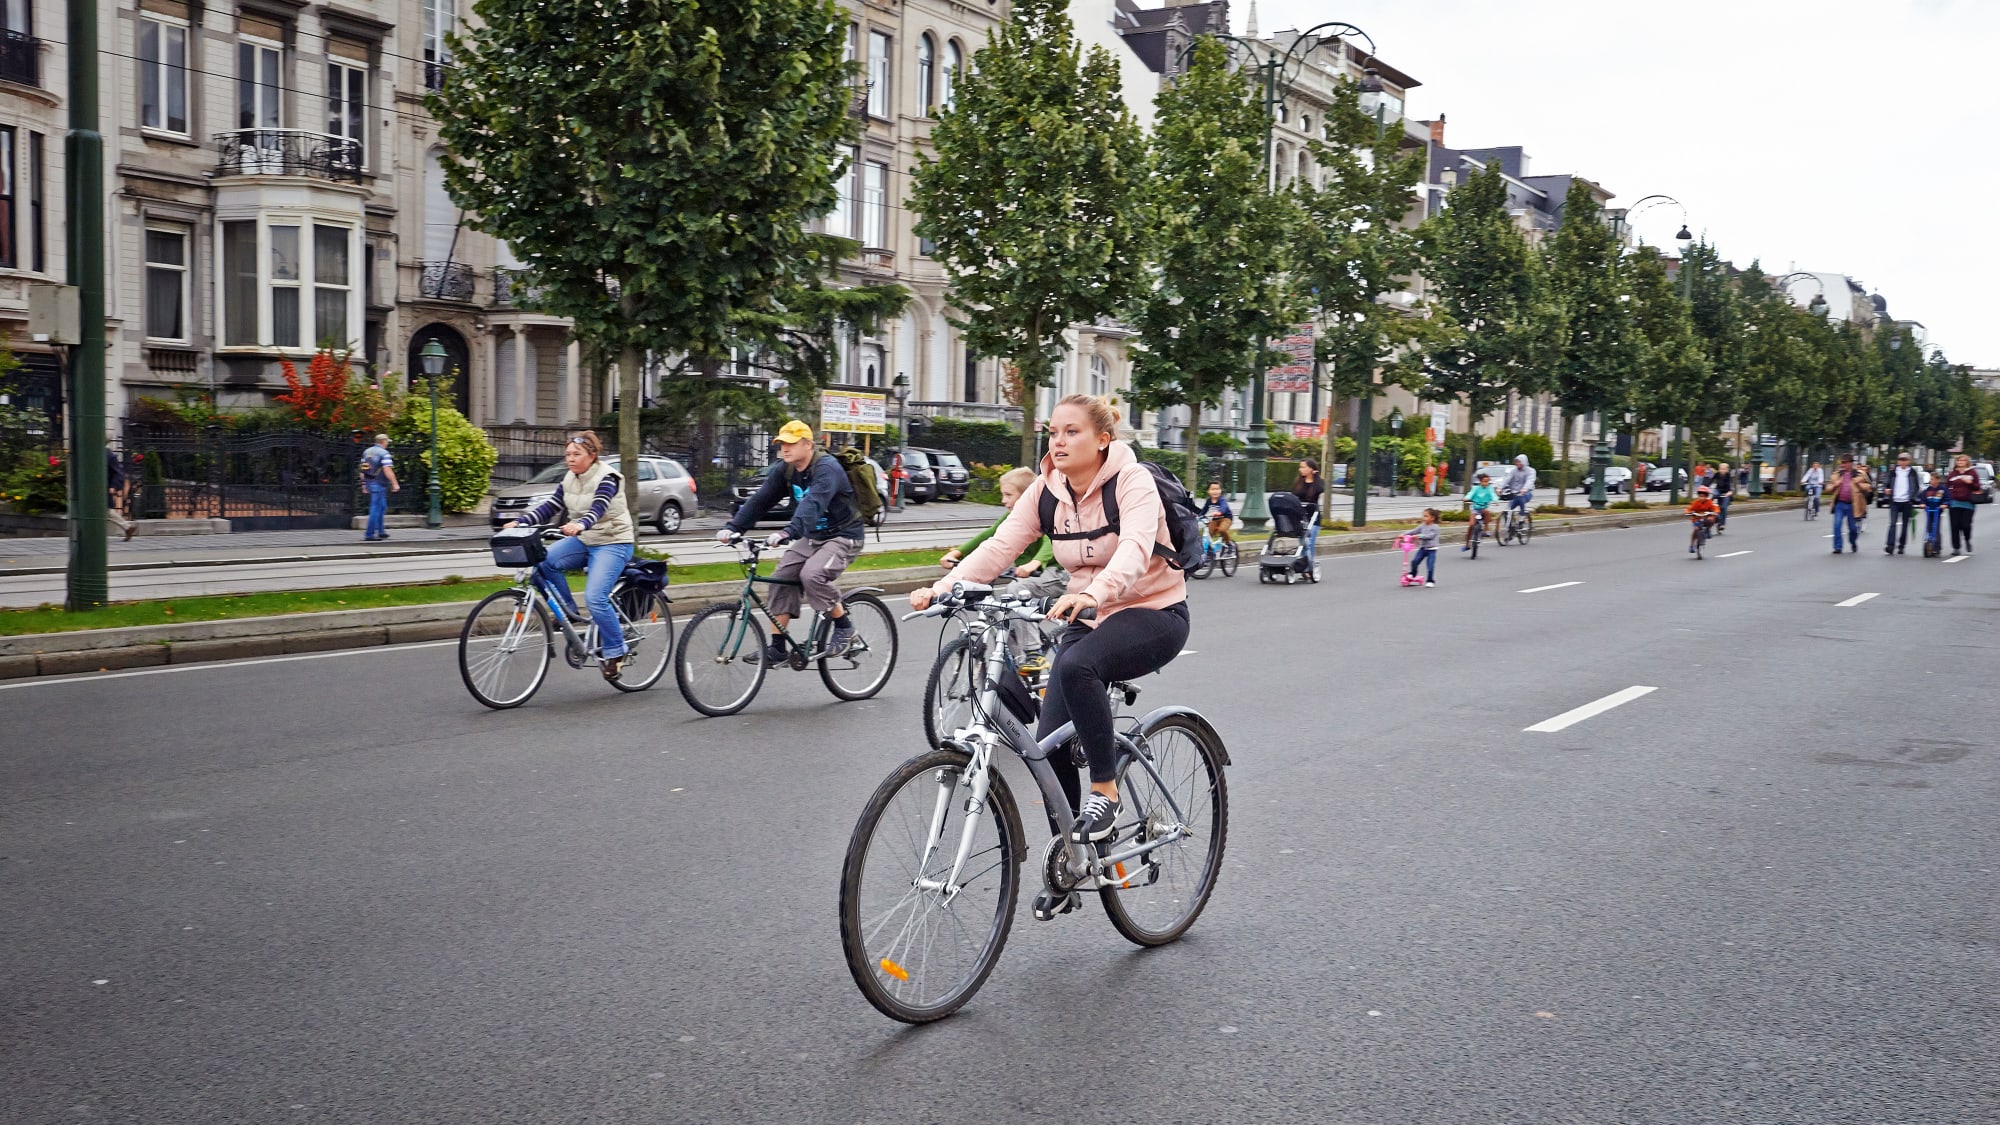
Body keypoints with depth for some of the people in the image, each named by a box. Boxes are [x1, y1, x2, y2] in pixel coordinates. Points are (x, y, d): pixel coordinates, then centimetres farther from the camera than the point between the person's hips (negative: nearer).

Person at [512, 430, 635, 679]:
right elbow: (549, 506, -2)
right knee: (545, 560, -20)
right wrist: (520, 522, -16)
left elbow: (597, 509, -33)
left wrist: (579, 525, -53)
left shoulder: (606, 478, -16)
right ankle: (567, 611, -1)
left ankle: (615, 651, -4)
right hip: (583, 540, 7)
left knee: (595, 597, -22)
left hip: (613, 542, -7)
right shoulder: (569, 480, 5)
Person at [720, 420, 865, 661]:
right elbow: (760, 500, -6)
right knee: (781, 579, -5)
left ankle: (844, 627, -9)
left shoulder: (827, 468, -24)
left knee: (812, 574, -29)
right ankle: (778, 647, 2)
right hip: (813, 537, 8)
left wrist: (789, 532, -54)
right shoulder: (785, 471, -1)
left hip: (844, 536, -8)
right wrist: (733, 527, -19)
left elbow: (812, 504, -40)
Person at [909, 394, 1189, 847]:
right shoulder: (1047, 489, -1)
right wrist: (943, 587, -28)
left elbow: (1135, 548, -36)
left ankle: (1104, 792, -20)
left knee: (1075, 666, -36)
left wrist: (1092, 593, -56)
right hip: (1092, 619, 6)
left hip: (1153, 613, -6)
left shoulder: (1132, 481, -18)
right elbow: (1000, 546, -12)